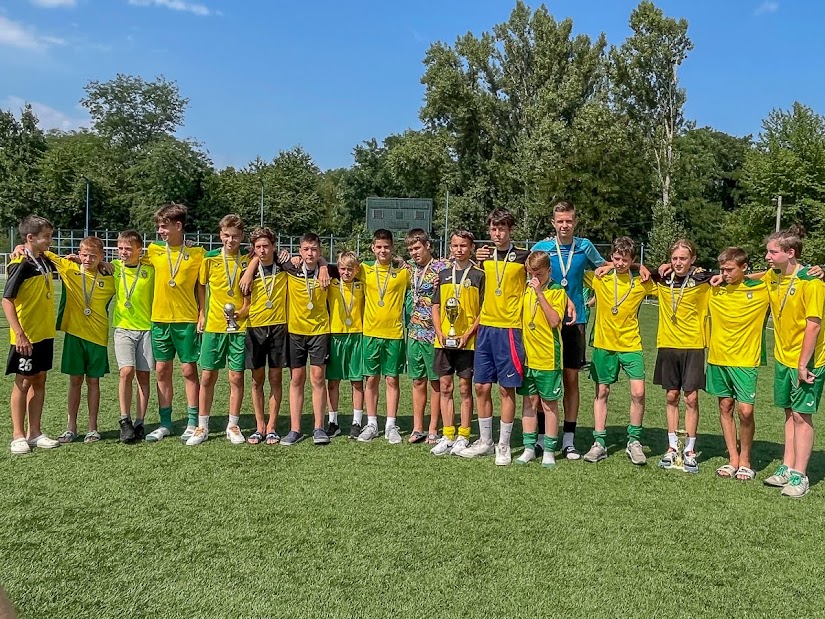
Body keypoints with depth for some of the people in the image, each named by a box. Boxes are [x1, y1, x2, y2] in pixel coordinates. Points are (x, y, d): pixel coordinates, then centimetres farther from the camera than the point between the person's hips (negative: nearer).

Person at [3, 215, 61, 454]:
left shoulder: (44, 261, 7)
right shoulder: (21, 265, -16)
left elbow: (55, 266, 34)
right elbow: (7, 300, -19)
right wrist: (19, 333, -25)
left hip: (45, 334, 8)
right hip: (26, 336, -8)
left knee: (39, 381, 11)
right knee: (23, 382, 1)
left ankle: (34, 432, 20)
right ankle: (18, 435, 11)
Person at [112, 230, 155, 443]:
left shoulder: (150, 270, -1)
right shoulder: (113, 267, 5)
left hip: (146, 328, 0)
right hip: (123, 328, 0)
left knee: (143, 375, 3)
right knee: (126, 371, -15)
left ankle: (139, 423, 11)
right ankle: (125, 421, -5)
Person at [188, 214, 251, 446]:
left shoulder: (248, 260, 0)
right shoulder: (210, 258, 1)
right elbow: (201, 286, 12)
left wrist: (245, 309, -8)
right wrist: (201, 314, 6)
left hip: (240, 326, 0)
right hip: (213, 325, 1)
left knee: (237, 377, 4)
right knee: (207, 376, 5)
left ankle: (232, 426, 18)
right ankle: (202, 427, 17)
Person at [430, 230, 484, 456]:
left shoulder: (479, 275, -1)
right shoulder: (443, 274, 11)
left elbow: (484, 311, -4)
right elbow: (436, 306, 11)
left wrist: (468, 333, -14)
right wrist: (439, 332, -2)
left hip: (468, 341, -4)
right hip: (444, 340, 4)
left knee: (465, 389, 3)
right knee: (445, 388, 7)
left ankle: (463, 437, 11)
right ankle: (447, 436, 15)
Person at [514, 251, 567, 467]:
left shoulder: (557, 291, -6)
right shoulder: (526, 289, 9)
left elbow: (554, 321, -19)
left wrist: (540, 293, -21)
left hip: (548, 358, -5)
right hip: (527, 356, 5)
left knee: (549, 404, 4)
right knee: (529, 402, 10)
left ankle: (549, 451, 13)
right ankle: (529, 447, 19)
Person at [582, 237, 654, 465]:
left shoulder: (641, 282, 0)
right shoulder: (599, 278, 0)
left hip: (631, 345, -1)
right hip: (603, 344, 1)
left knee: (638, 392, -10)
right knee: (602, 392, 8)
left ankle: (634, 441, 9)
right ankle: (599, 443, 17)